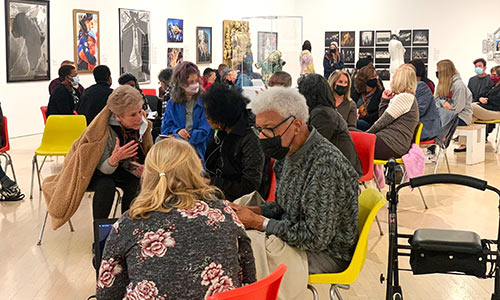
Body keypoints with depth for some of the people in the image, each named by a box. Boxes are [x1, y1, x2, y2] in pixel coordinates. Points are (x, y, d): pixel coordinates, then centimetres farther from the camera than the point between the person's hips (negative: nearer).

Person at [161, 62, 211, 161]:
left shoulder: (203, 102, 1)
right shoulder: (172, 104, 10)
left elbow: (204, 131, -3)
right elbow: (166, 128, 14)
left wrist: (177, 138, -10)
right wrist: (177, 131, -10)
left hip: (197, 149, -2)